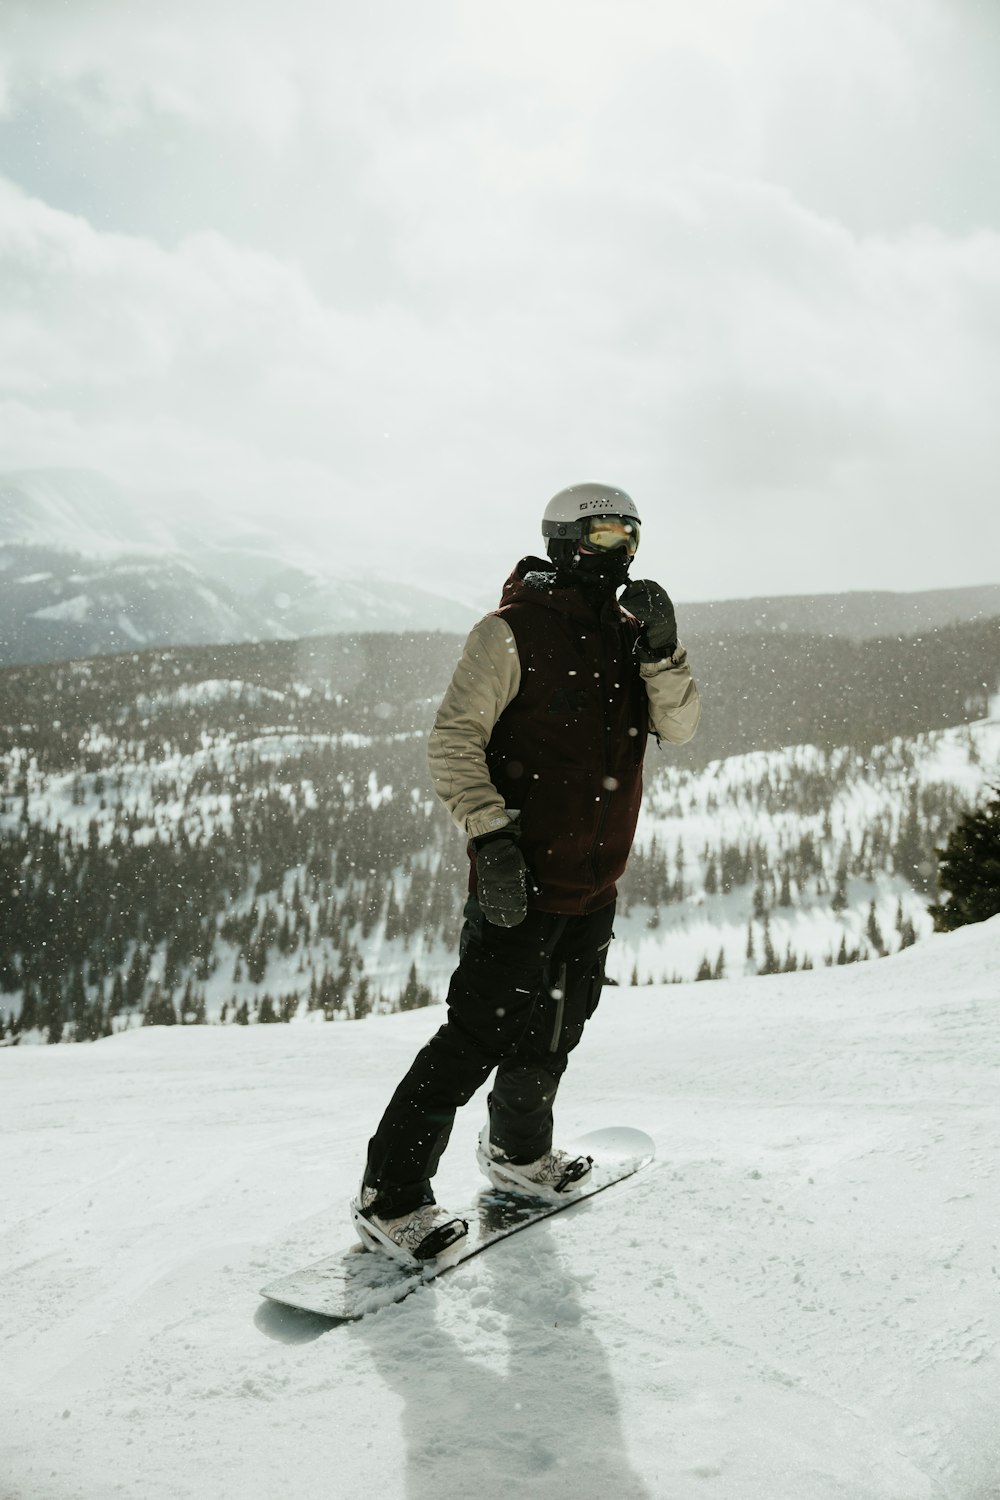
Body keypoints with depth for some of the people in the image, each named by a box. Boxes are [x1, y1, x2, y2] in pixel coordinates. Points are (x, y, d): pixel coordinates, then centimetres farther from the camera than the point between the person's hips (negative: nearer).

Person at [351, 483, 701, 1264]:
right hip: (519, 878, -7)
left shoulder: (629, 635, 11)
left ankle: (519, 1153, 43)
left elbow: (679, 726, 2)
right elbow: (453, 739, -13)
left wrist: (662, 648, -13)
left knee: (553, 1034, 20)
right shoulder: (515, 632, -10)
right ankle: (390, 1197, 4)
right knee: (483, 1033, -8)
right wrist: (490, 832, -23)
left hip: (595, 885, 7)